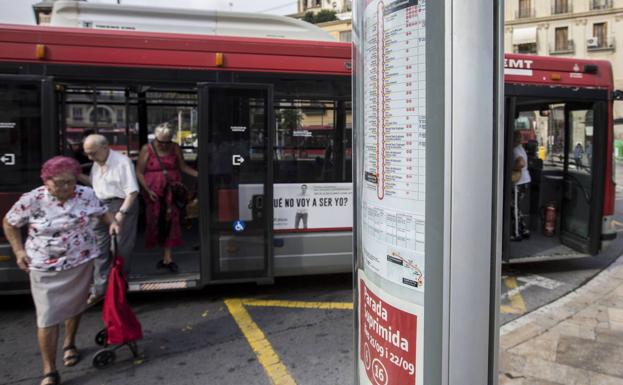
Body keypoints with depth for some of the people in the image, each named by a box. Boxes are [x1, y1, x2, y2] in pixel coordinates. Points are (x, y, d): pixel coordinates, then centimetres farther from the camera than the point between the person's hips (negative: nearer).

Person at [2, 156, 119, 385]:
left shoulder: (86, 195, -9)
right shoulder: (32, 200, -13)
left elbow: (103, 212, 7)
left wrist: (112, 222, -14)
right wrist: (19, 250, -5)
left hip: (80, 263, 3)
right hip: (46, 268, -2)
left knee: (75, 306, 20)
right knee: (47, 317, -1)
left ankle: (69, 344, 47)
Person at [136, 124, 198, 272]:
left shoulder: (175, 148, 3)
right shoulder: (146, 150, -3)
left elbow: (183, 167, 9)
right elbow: (139, 172, -2)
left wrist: (199, 174, -6)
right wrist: (148, 190, -11)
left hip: (172, 191, 1)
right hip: (154, 192, -1)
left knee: (170, 222, -4)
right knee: (156, 222, 3)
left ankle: (167, 257, 1)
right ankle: (166, 256, 16)